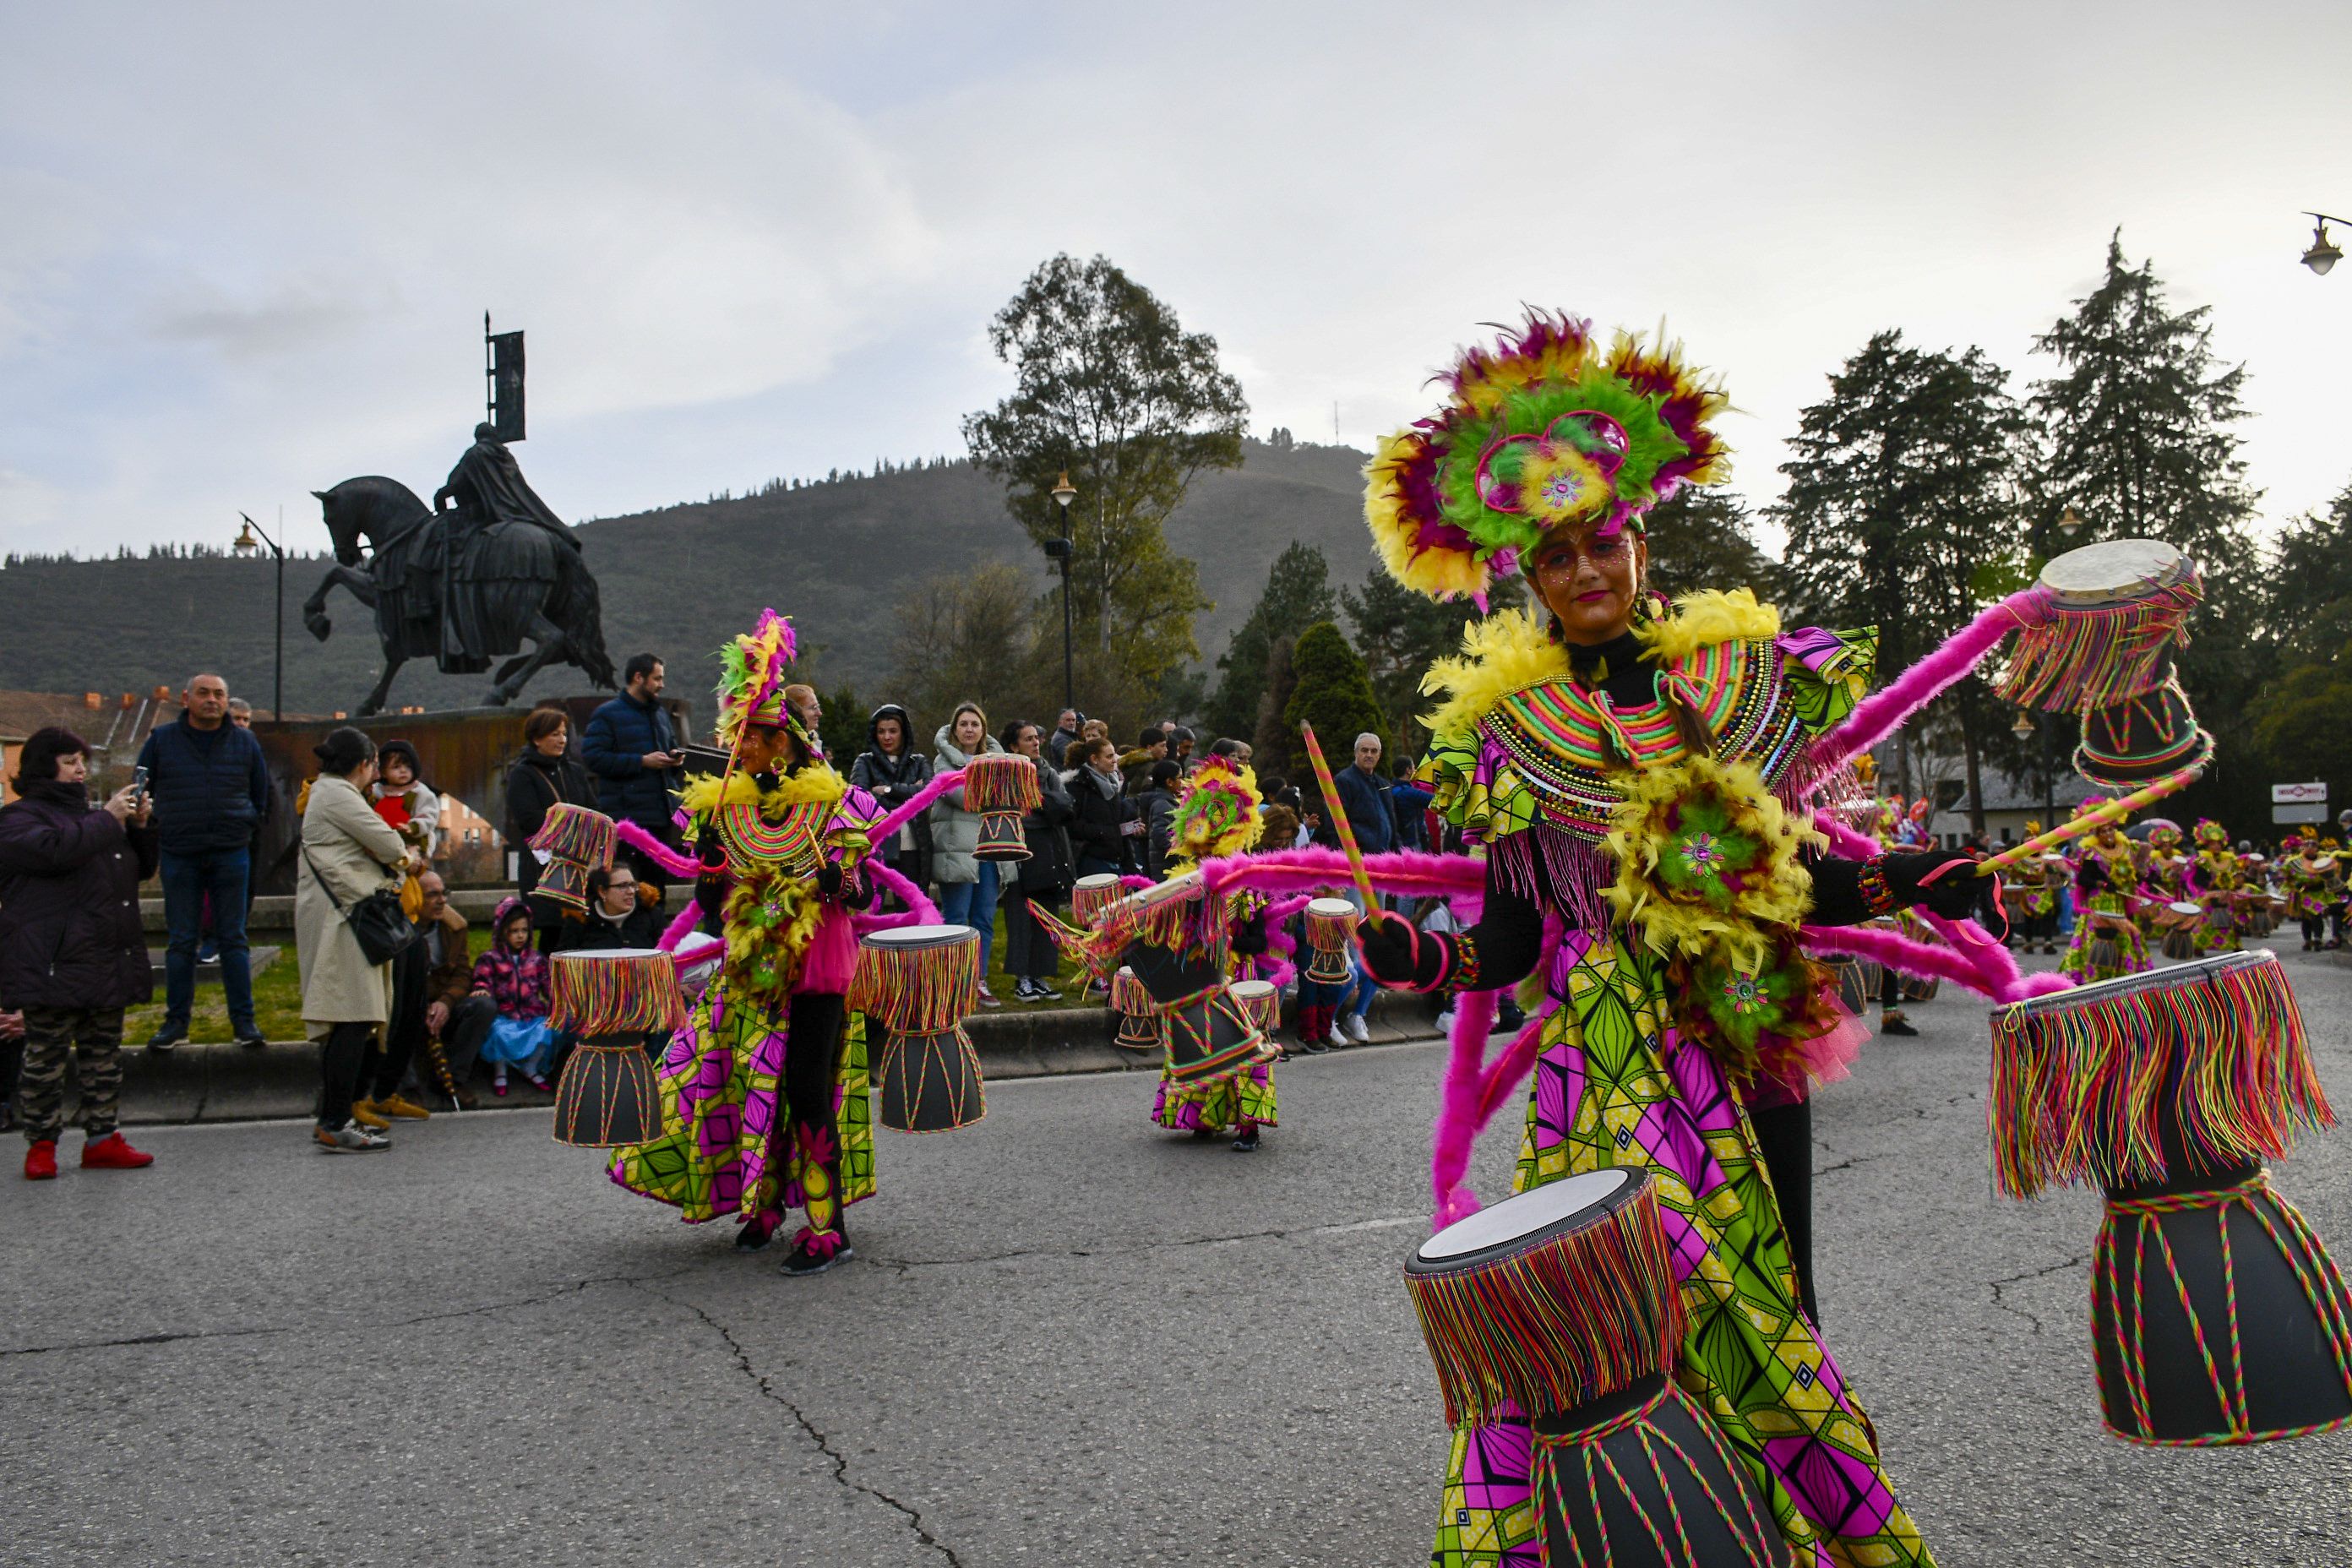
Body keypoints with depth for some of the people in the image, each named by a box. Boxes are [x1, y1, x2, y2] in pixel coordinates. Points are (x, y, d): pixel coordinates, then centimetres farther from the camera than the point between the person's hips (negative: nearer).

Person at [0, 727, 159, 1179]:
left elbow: (141, 870, 21)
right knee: (45, 1056, 0)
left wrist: (139, 827, 5)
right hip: (52, 965, -7)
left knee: (104, 1053, 11)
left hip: (107, 962, 7)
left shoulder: (90, 814, 19)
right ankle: (41, 1145, 9)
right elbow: (55, 851, -24)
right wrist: (108, 820, -18)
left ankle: (102, 1139, 18)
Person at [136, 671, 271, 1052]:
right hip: (180, 856, 0)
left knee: (233, 938, 3)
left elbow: (261, 792, 17)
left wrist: (248, 822, 7)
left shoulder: (245, 742, 6)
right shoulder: (162, 739, 3)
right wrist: (157, 824, 3)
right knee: (181, 941, 4)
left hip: (231, 853, 0)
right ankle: (176, 1021, 12)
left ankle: (243, 1020, 8)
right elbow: (141, 790, 11)